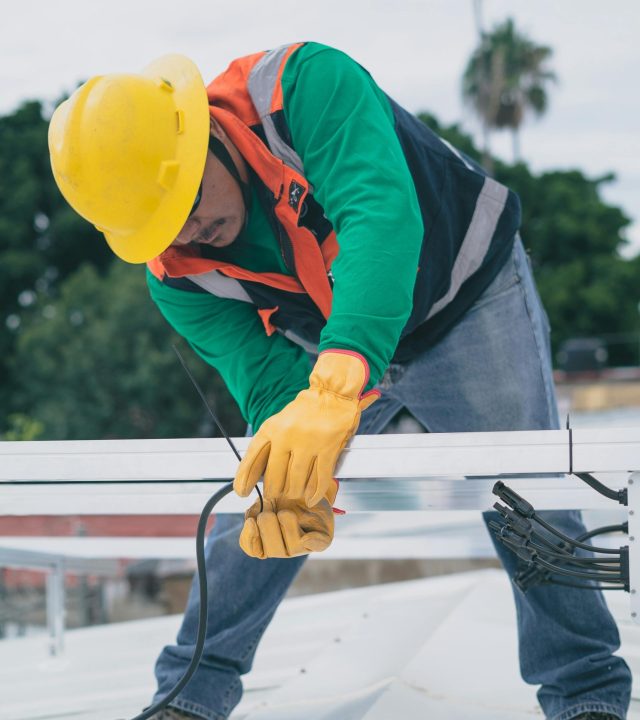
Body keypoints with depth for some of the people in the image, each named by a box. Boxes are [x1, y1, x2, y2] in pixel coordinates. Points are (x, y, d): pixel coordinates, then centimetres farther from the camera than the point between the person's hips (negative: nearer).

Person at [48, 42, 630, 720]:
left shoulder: (305, 84, -35)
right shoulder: (177, 279, -20)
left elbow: (382, 215, -49)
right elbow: (266, 378, -26)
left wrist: (336, 384, -62)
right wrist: (291, 467, -51)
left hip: (467, 294, -3)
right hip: (325, 354, 4)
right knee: (251, 523, 1)